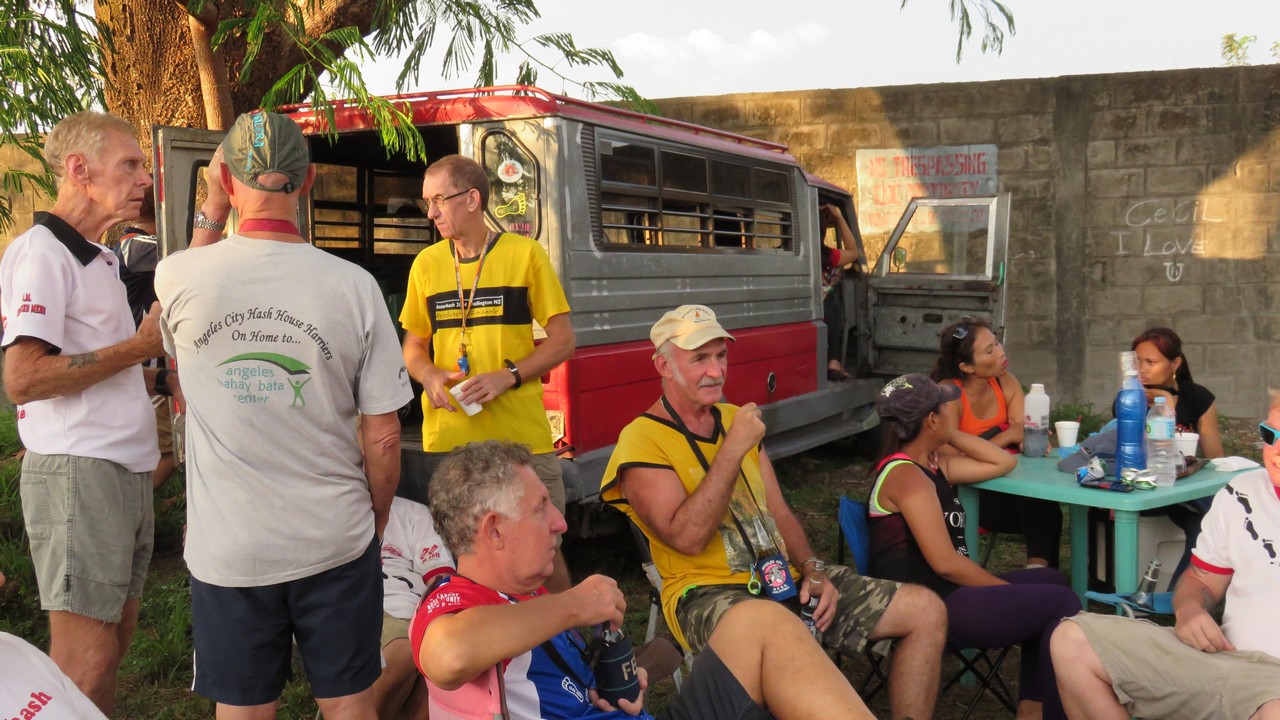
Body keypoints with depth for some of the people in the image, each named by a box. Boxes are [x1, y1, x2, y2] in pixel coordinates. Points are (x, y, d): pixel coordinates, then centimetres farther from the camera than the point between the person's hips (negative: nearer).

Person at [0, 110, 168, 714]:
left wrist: (163, 378, 11)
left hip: (128, 470, 9)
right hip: (77, 473, -9)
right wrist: (137, 348, -14)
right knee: (84, 659, -5)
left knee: (116, 636, 15)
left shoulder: (98, 259, 19)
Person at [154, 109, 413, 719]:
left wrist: (212, 211, 20)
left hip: (227, 549, 0)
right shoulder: (353, 285, -12)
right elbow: (382, 435, -7)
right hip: (336, 542, 0)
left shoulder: (177, 277, -10)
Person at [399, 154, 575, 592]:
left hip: (521, 436, -3)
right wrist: (429, 375, -6)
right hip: (445, 438, 3)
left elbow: (562, 341, 0)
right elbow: (414, 346, 16)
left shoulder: (525, 253, -1)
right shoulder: (426, 263, 9)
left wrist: (508, 376, -15)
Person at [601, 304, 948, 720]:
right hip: (707, 592, -7)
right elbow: (687, 538, -21)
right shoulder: (642, 441, -8)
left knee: (926, 610, -1)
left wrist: (812, 571, 0)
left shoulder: (735, 420, 15)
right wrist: (733, 450, -20)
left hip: (784, 579, 7)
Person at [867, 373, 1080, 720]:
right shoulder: (905, 475, -16)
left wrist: (952, 434, 9)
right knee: (1062, 602, -11)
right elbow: (945, 563, -20)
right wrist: (1008, 591, -9)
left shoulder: (932, 463, 14)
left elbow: (1003, 463, 18)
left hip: (944, 593, 11)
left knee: (1051, 580, 18)